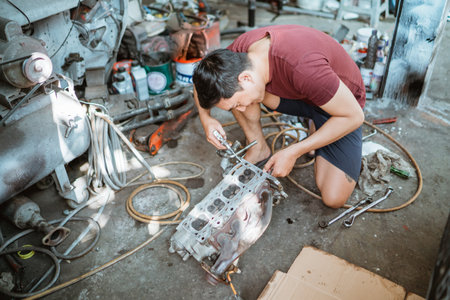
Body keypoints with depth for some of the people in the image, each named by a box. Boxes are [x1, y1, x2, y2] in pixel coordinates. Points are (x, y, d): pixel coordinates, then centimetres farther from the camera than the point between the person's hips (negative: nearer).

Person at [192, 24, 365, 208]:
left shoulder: (301, 67, -41)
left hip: (340, 101, -4)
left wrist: (293, 152, -28)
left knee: (334, 199, -14)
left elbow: (354, 116, -28)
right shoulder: (241, 48, -21)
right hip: (298, 93, 4)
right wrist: (205, 117, -19)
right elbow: (200, 82, -1)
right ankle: (259, 148, 0)